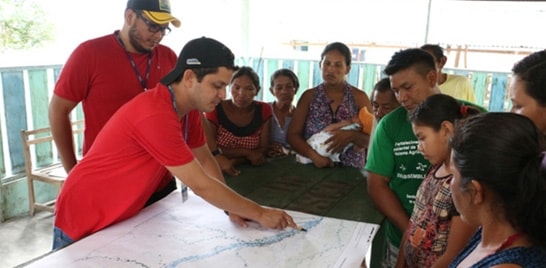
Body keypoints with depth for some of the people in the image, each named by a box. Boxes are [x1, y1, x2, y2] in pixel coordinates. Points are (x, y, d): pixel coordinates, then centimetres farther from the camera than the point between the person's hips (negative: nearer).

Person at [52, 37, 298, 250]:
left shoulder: (190, 108, -6)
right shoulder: (155, 115, -33)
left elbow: (205, 159, 4)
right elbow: (201, 186, -30)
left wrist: (231, 207, -7)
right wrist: (259, 214, -21)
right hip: (84, 222, -7)